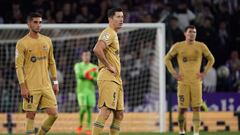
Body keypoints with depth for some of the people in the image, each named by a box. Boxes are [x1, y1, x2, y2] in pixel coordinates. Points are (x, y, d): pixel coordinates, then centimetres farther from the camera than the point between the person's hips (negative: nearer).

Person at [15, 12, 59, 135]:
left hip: (46, 86, 5)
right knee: (30, 116, -2)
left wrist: (55, 82, 13)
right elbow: (19, 66, -7)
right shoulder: (22, 43, -4)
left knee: (53, 114, -2)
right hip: (31, 87, -5)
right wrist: (23, 87, -13)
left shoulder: (47, 41, 11)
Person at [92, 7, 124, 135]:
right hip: (108, 78, -10)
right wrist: (108, 66, -19)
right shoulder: (108, 33, -9)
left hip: (116, 79, 10)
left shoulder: (114, 34, 22)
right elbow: (97, 49, -26)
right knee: (106, 111, -18)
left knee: (119, 114, 10)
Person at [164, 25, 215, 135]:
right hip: (183, 82, -1)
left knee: (196, 108, -4)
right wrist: (173, 73, 1)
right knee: (182, 108, -2)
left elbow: (211, 59, 16)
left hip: (196, 82, 1)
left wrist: (204, 72, 6)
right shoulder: (178, 46, 1)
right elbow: (167, 59, 10)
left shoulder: (201, 46, 5)